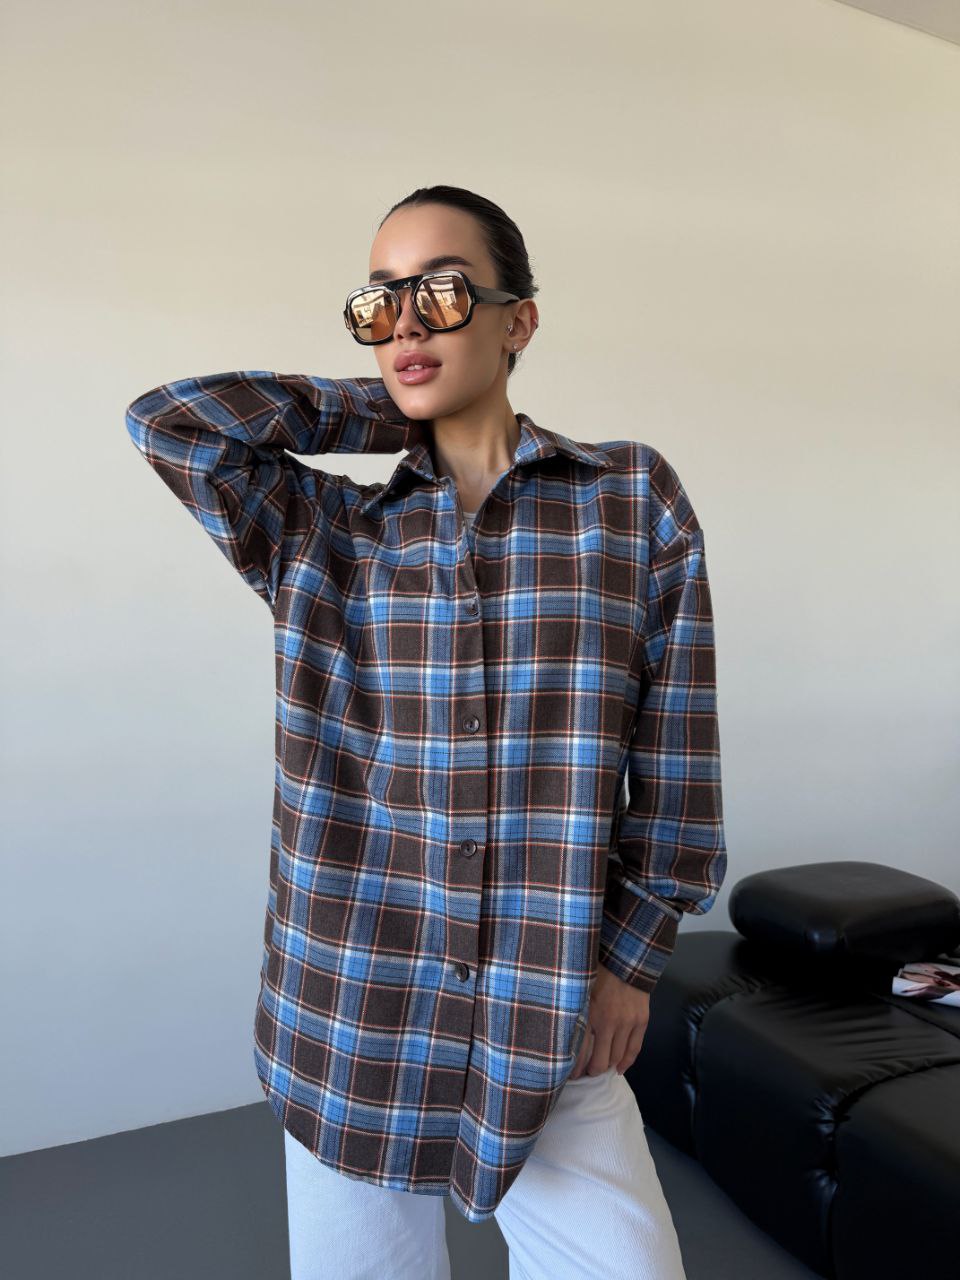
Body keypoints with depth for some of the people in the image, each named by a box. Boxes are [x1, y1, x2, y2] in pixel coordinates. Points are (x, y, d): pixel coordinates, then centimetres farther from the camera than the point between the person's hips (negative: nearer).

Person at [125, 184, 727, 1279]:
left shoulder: (635, 500, -2)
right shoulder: (323, 535, 2)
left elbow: (674, 756, 0)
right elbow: (168, 418, -11)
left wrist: (630, 955, -1)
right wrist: (401, 409, -4)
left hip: (553, 1032, 0)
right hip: (348, 1024, 1)